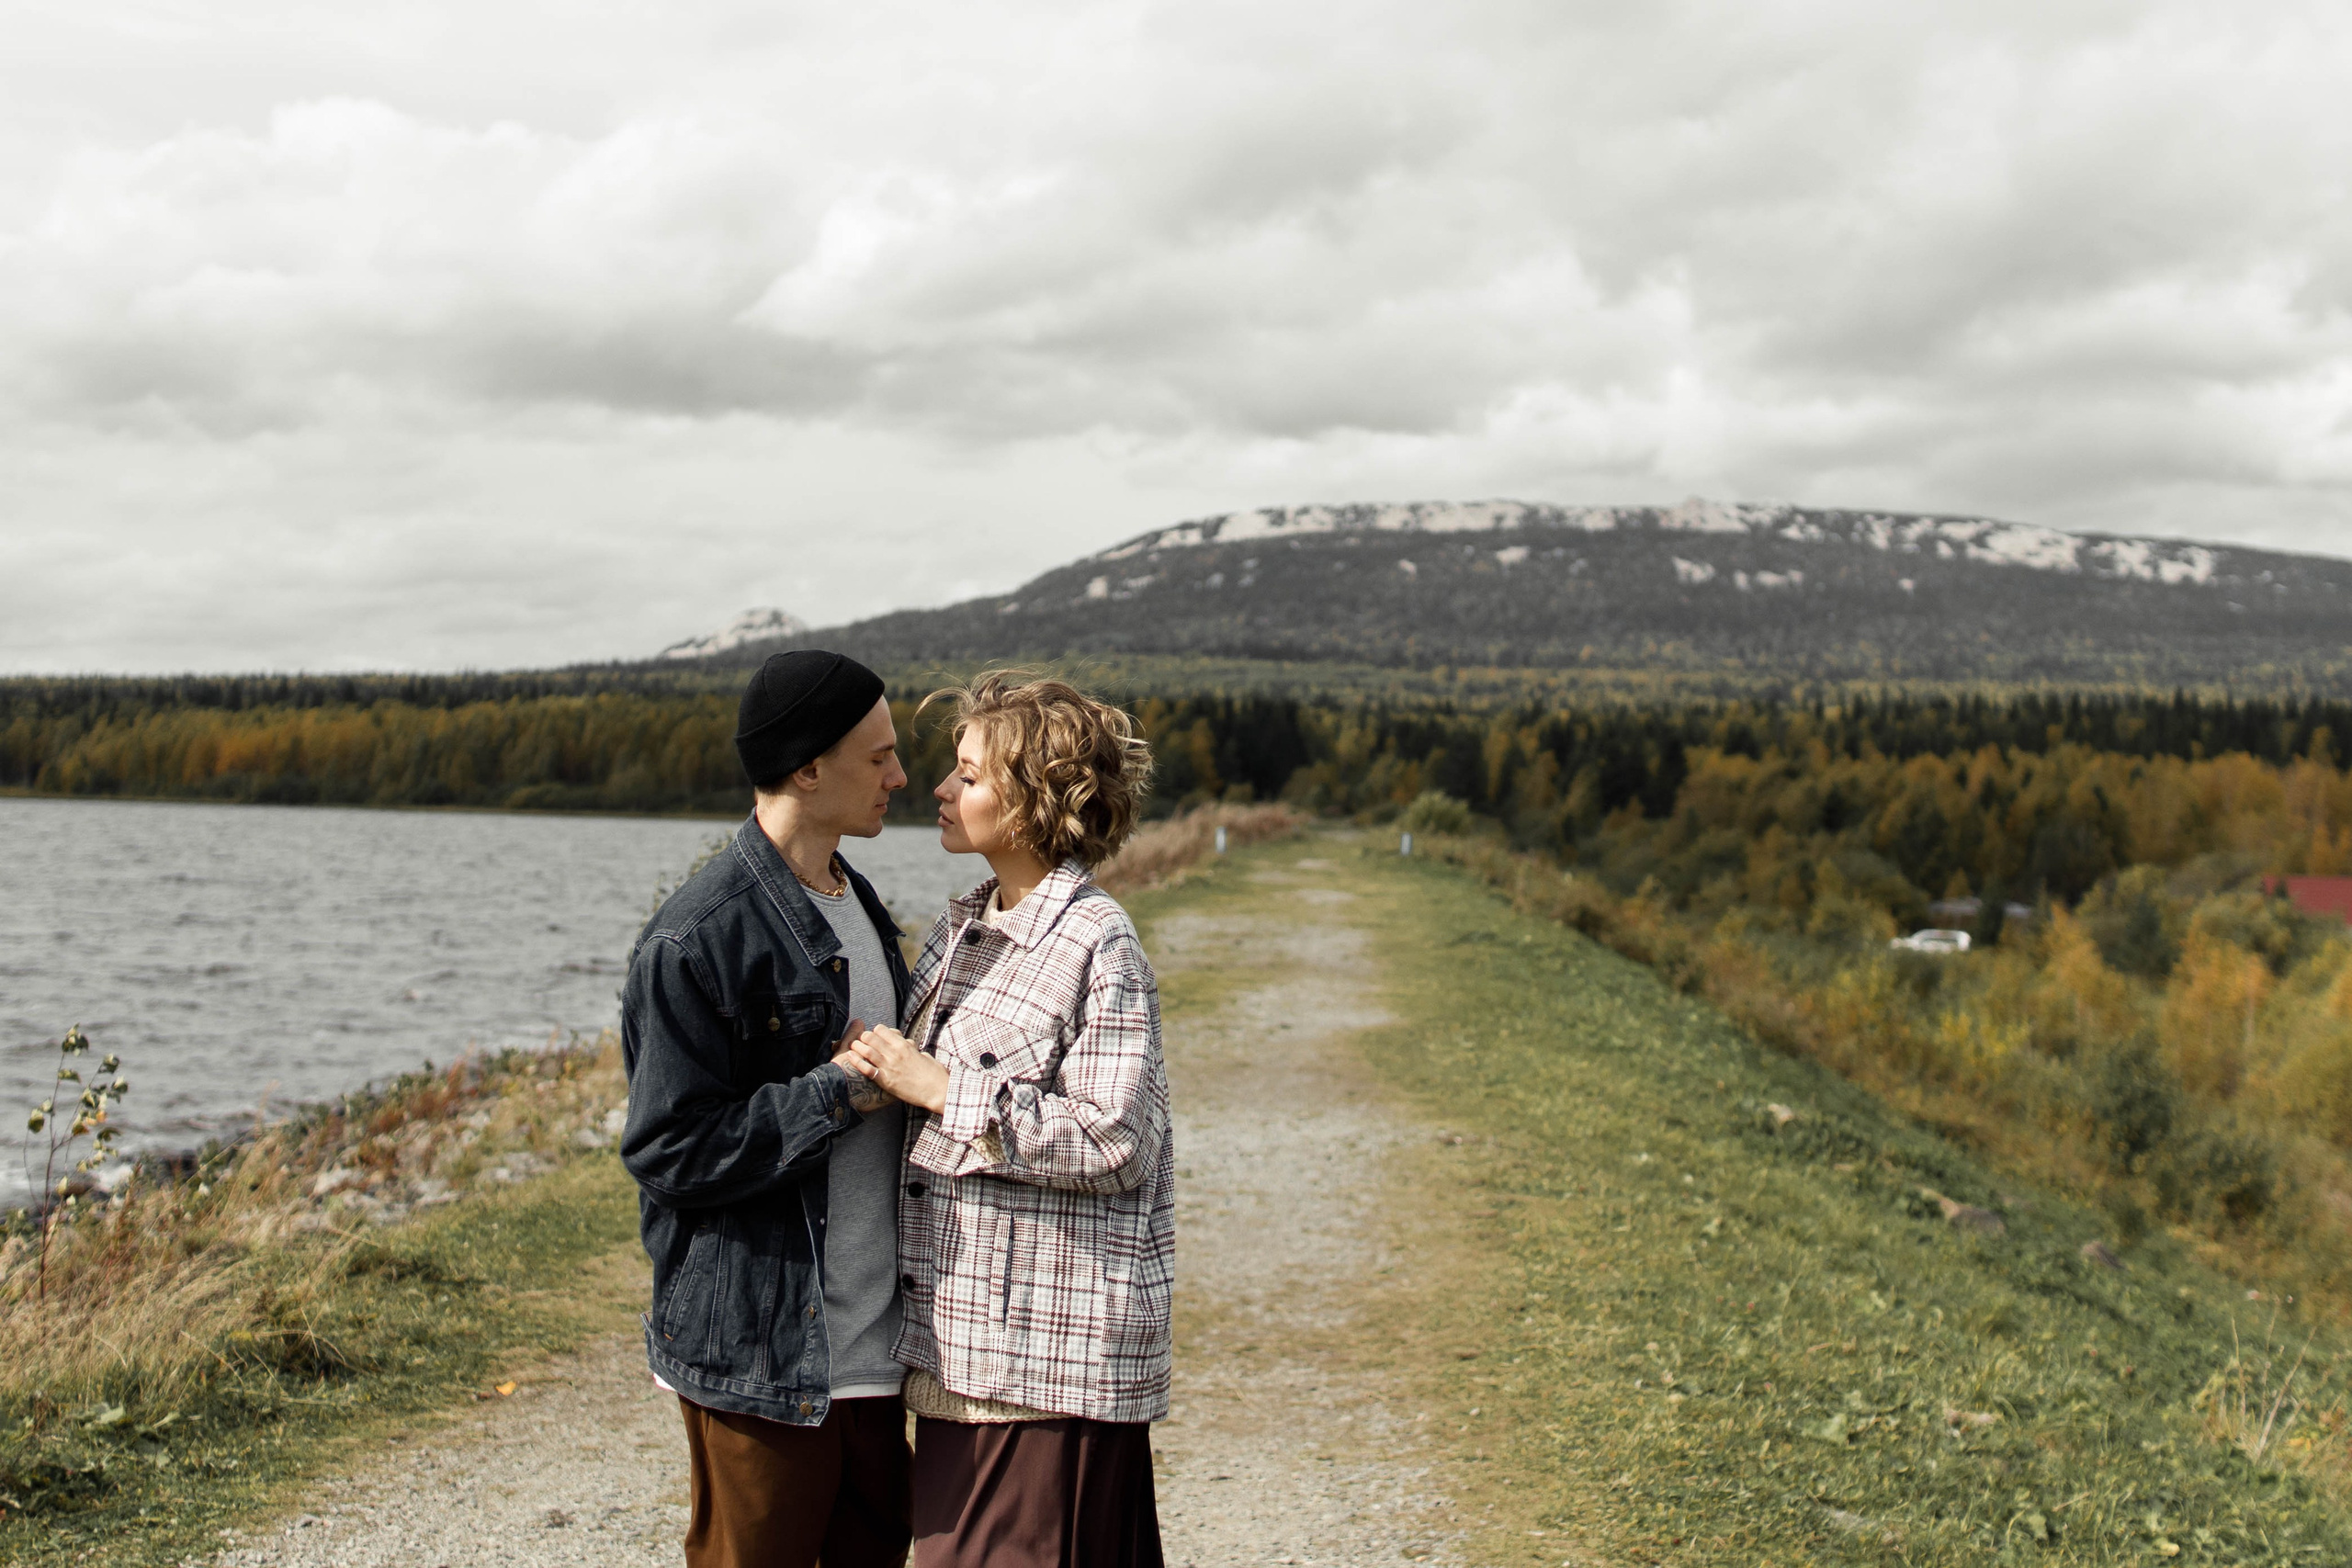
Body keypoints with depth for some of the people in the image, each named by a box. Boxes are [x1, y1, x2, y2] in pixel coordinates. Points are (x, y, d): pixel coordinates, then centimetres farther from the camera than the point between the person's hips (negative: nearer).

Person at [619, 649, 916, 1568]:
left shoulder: (859, 908, 13)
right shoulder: (696, 940, -16)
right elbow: (670, 1151, -19)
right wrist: (839, 1092, -19)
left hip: (869, 1346, 8)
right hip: (760, 1363, -8)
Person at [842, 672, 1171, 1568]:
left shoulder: (1096, 947, -14)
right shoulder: (962, 931, 12)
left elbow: (1112, 1141, -21)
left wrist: (939, 1090, -18)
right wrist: (877, 1073, 5)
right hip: (961, 1337, 9)